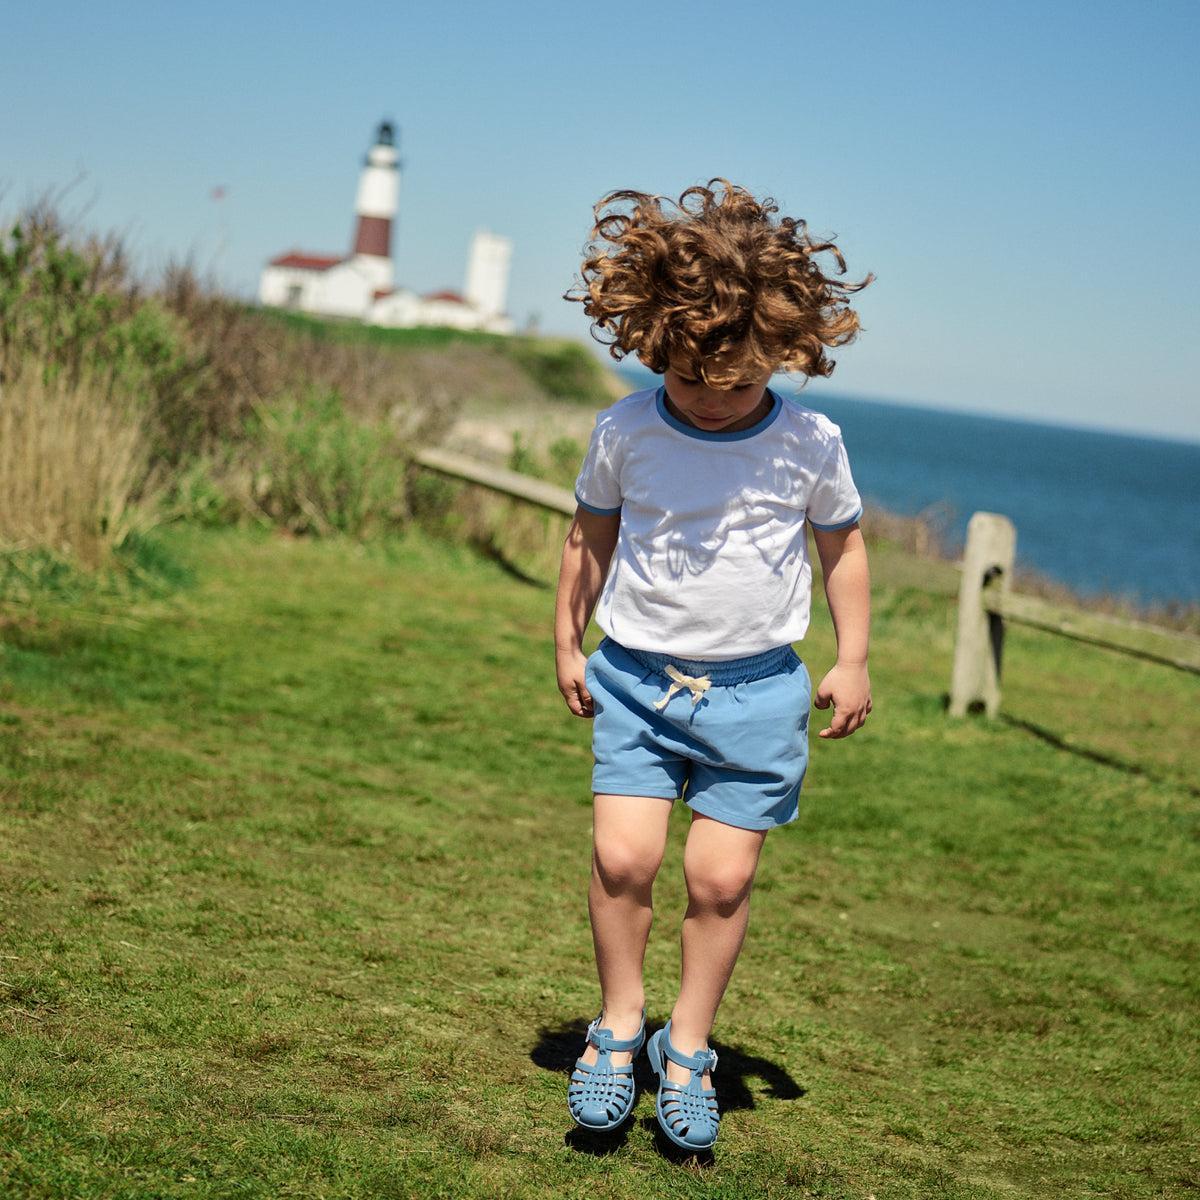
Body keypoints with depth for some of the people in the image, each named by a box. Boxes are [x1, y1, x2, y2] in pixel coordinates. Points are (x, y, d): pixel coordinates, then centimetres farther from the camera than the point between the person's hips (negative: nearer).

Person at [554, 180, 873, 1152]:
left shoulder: (810, 444, -6)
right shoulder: (626, 432, -5)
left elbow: (843, 543, 9)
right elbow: (591, 535, 10)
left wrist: (853, 661, 7)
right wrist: (568, 645, 13)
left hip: (756, 687, 0)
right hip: (635, 673, 1)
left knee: (722, 877, -1)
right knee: (623, 857, -11)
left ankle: (688, 1049, 18)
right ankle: (620, 1023, 13)